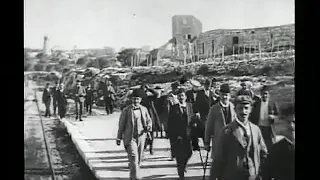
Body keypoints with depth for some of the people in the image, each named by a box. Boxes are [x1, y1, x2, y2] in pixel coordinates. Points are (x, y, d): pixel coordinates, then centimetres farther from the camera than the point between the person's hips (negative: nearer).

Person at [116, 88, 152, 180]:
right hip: (130, 138, -4)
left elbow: (149, 120, 15)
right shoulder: (126, 110, -4)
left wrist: (149, 126, -8)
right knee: (134, 157, -14)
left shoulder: (144, 109, 6)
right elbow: (121, 124, -1)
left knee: (139, 158, 13)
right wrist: (119, 138, 1)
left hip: (141, 137, 4)